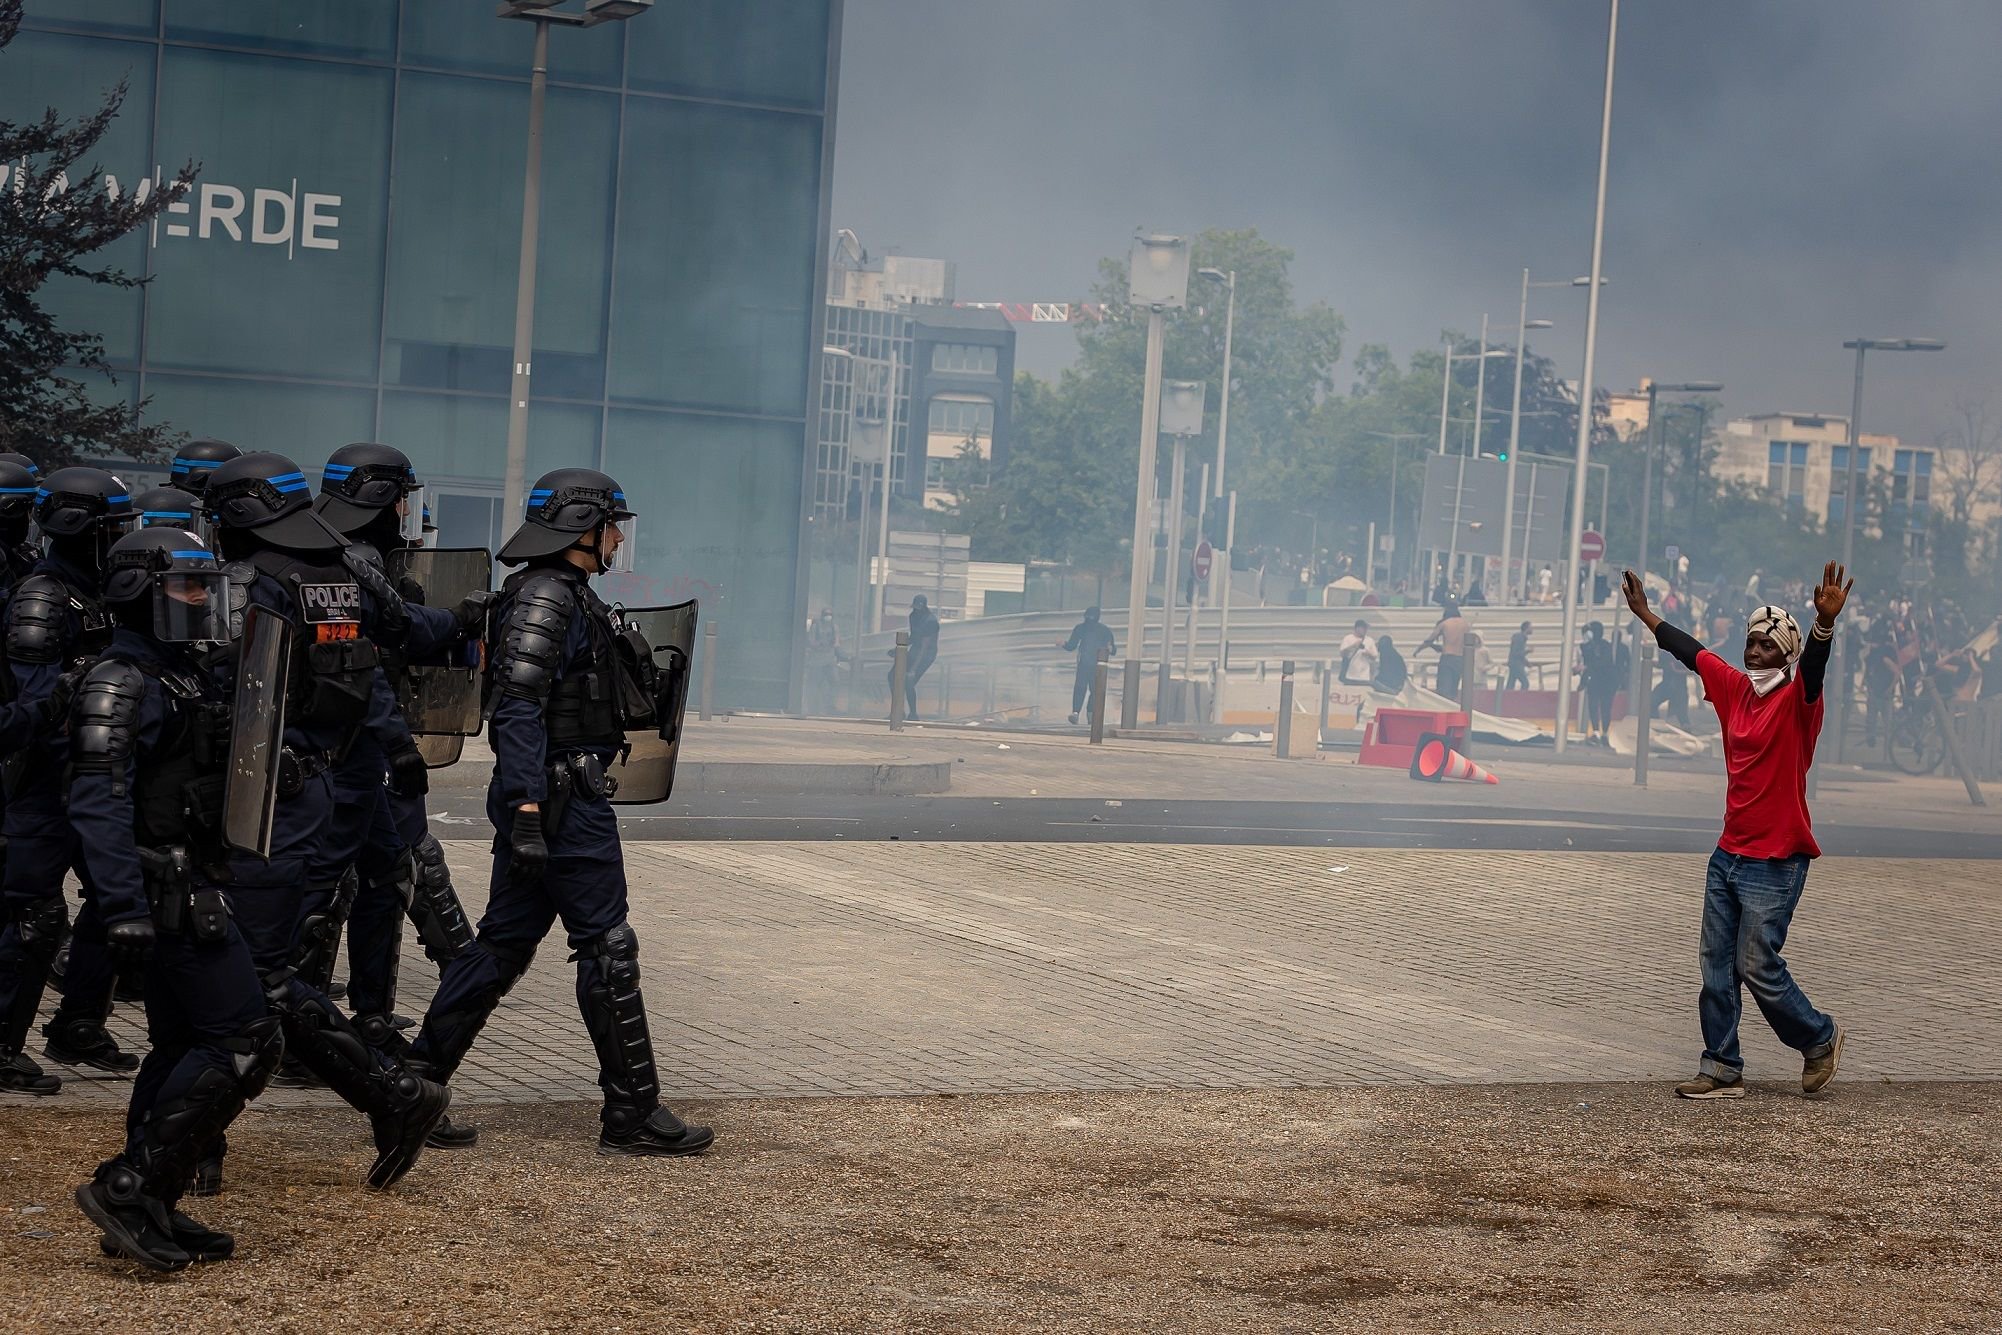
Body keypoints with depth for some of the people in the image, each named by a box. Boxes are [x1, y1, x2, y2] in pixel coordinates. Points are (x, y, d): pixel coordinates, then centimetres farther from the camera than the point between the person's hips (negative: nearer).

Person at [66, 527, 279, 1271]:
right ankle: (128, 1186, -11)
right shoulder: (122, 682, -14)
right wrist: (124, 909, -28)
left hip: (191, 894, 10)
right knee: (244, 1039, -13)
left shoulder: (183, 676, 16)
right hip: (169, 895, -10)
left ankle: (148, 1212, 18)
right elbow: (98, 801, -22)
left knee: (183, 1047, 13)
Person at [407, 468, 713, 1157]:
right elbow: (519, 708, -22)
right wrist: (527, 810, -28)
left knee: (504, 943, 12)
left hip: (544, 795, 10)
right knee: (608, 946, -5)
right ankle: (633, 1113, -1)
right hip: (562, 796, -10)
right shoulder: (545, 596, -14)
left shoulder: (568, 595, 18)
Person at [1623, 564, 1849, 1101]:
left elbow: (1813, 663, -32)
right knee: (1717, 968, 6)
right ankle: (1722, 1070, 13)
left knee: (1757, 967, -7)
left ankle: (1820, 1039, 16)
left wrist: (1826, 622, -52)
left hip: (1775, 863, -7)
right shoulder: (1735, 687, 9)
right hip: (1729, 856, 7)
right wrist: (1644, 614, 34)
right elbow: (1692, 652, 24)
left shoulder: (1796, 698, -11)